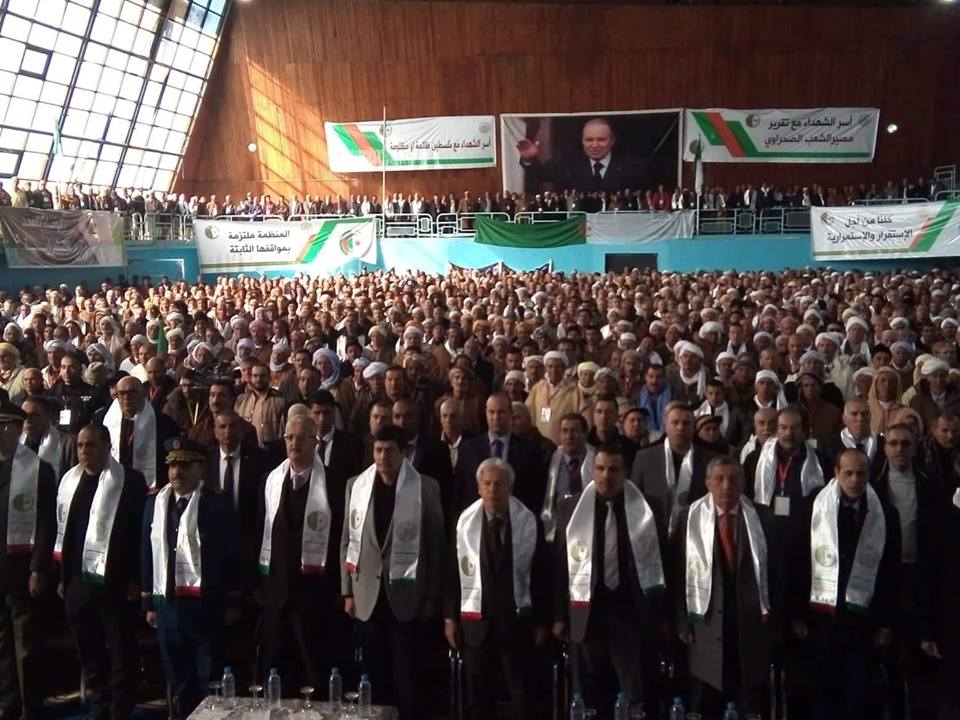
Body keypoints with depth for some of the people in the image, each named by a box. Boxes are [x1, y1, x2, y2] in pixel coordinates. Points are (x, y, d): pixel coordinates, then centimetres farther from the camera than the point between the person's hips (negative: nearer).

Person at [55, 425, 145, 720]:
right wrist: (63, 577, 12)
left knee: (121, 655, 3)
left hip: (114, 582, -6)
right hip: (78, 582, 6)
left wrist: (135, 580, -12)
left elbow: (140, 532, -10)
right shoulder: (69, 480, 8)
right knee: (89, 654, 17)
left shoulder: (130, 480, -9)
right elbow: (63, 530, 14)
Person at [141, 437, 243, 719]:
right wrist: (148, 602, 9)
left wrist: (231, 602, -7)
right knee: (176, 678, 16)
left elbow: (231, 554, -7)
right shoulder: (155, 503, 7)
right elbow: (147, 554, 10)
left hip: (205, 604, -4)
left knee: (209, 678, 4)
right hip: (167, 603, 5)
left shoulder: (218, 503, -8)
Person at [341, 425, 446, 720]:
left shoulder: (426, 488, -7)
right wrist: (348, 591, 4)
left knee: (406, 676, 3)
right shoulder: (356, 485, 2)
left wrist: (431, 596, -2)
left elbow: (436, 545, -2)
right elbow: (347, 542, 6)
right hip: (368, 595, 2)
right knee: (375, 674, 10)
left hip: (406, 595, -2)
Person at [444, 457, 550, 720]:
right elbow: (453, 571, 0)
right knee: (477, 694, 14)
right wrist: (450, 616, 0)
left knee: (524, 693, 9)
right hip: (475, 619, 1)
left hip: (517, 619, -1)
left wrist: (541, 621, 0)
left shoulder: (529, 522, -9)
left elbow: (541, 575, -2)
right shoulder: (465, 521, -6)